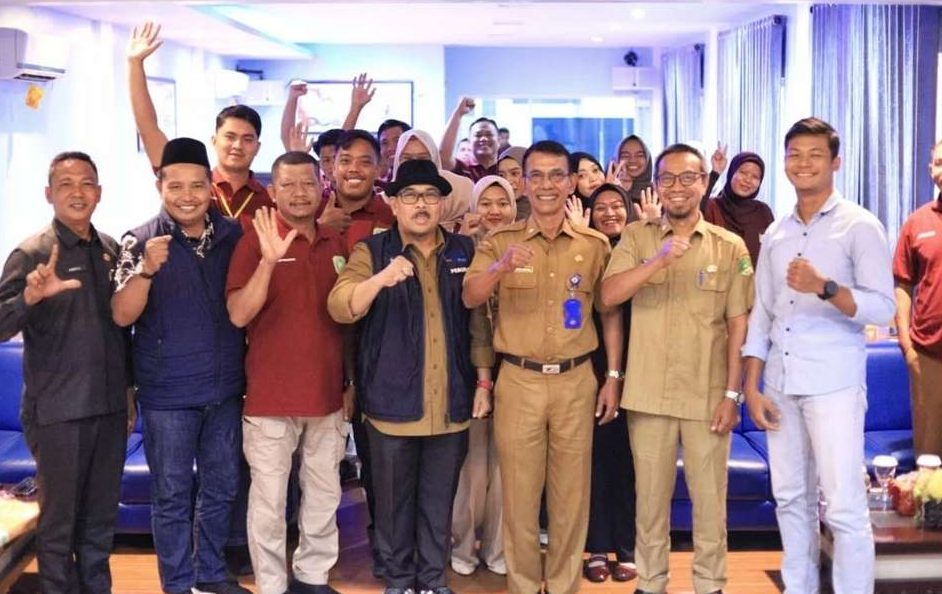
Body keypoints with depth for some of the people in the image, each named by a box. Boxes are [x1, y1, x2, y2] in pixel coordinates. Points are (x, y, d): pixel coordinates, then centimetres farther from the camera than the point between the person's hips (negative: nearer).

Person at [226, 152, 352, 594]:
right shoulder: (255, 241, -7)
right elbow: (238, 315, -17)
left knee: (324, 494, 15)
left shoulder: (336, 245, 8)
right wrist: (268, 260, -29)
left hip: (327, 394, 5)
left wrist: (350, 383, 14)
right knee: (269, 499, 3)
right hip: (271, 396, -5)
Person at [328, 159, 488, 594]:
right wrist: (381, 278, -34)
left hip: (451, 403, 2)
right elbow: (340, 308, -16)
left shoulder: (465, 252, 8)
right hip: (393, 401, -2)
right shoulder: (372, 251, -1)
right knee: (394, 499, 10)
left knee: (439, 500, 13)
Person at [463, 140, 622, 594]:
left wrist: (613, 377, 4)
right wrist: (502, 267, -32)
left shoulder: (595, 244, 4)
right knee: (519, 492, 7)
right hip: (518, 381, -1)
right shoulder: (501, 241, 0)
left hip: (576, 381, 1)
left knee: (571, 492, 9)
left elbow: (610, 312, 9)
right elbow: (470, 298, -13)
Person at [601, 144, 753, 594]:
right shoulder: (636, 238, 3)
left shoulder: (730, 247, 1)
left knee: (709, 497, 9)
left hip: (707, 395, 0)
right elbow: (609, 294, -12)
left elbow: (738, 325, 1)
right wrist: (660, 259, -25)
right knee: (650, 495, 12)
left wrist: (732, 393, -4)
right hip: (648, 392, 1)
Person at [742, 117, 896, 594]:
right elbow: (761, 313, 13)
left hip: (834, 385, -5)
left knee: (845, 508, -5)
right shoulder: (775, 234, 13)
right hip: (780, 384, 6)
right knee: (790, 499, 13)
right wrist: (752, 387, 7)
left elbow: (883, 308, -11)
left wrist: (825, 288, -26)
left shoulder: (860, 226, -4)